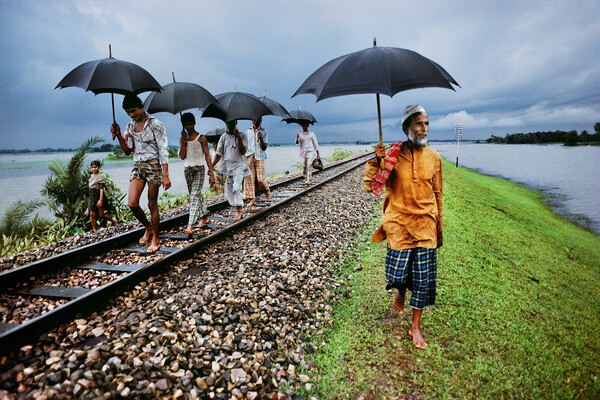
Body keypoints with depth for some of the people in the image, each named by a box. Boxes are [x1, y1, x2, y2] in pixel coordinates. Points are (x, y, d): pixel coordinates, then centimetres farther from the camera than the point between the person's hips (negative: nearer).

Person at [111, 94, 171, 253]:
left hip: (153, 165, -5)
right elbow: (127, 151, 14)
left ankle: (155, 239, 12)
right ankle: (148, 227, 20)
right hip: (137, 165, 5)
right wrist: (118, 135, -3)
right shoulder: (130, 126, 11)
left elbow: (163, 150, -12)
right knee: (132, 203, -7)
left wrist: (165, 175, -18)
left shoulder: (155, 124, -8)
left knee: (152, 204, -1)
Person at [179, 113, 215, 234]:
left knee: (195, 196, -14)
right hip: (187, 170, 5)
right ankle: (204, 216, 31)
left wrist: (211, 174, -11)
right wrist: (183, 140, -7)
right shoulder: (183, 138, 9)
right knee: (196, 195, 13)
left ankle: (190, 225, -20)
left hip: (199, 169, -5)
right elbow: (182, 156, -1)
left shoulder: (201, 138, -3)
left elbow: (207, 156, -6)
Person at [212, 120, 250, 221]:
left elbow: (243, 152, -9)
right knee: (228, 190, 4)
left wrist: (239, 138, -18)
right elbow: (219, 153, 9)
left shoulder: (242, 135, 1)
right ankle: (238, 210, 17)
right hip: (227, 165, 4)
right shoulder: (223, 137, 10)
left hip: (239, 165, -4)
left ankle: (238, 211, -13)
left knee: (236, 188, -20)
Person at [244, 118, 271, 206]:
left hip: (259, 157, -3)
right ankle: (252, 199, 3)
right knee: (249, 178, -3)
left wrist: (261, 139, -18)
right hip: (249, 157, 3)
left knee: (260, 178, -7)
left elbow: (264, 148, -3)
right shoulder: (248, 132, 13)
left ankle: (267, 190, 24)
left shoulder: (264, 132, 4)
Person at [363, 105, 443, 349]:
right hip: (399, 223, -2)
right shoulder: (392, 155, -5)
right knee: (398, 273, 1)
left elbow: (437, 194, 12)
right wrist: (376, 161, -22)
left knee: (423, 278, 5)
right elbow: (370, 186, -7)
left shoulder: (433, 157, 4)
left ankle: (415, 327, 23)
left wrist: (439, 227, 14)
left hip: (426, 224, 2)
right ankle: (400, 292, 40)